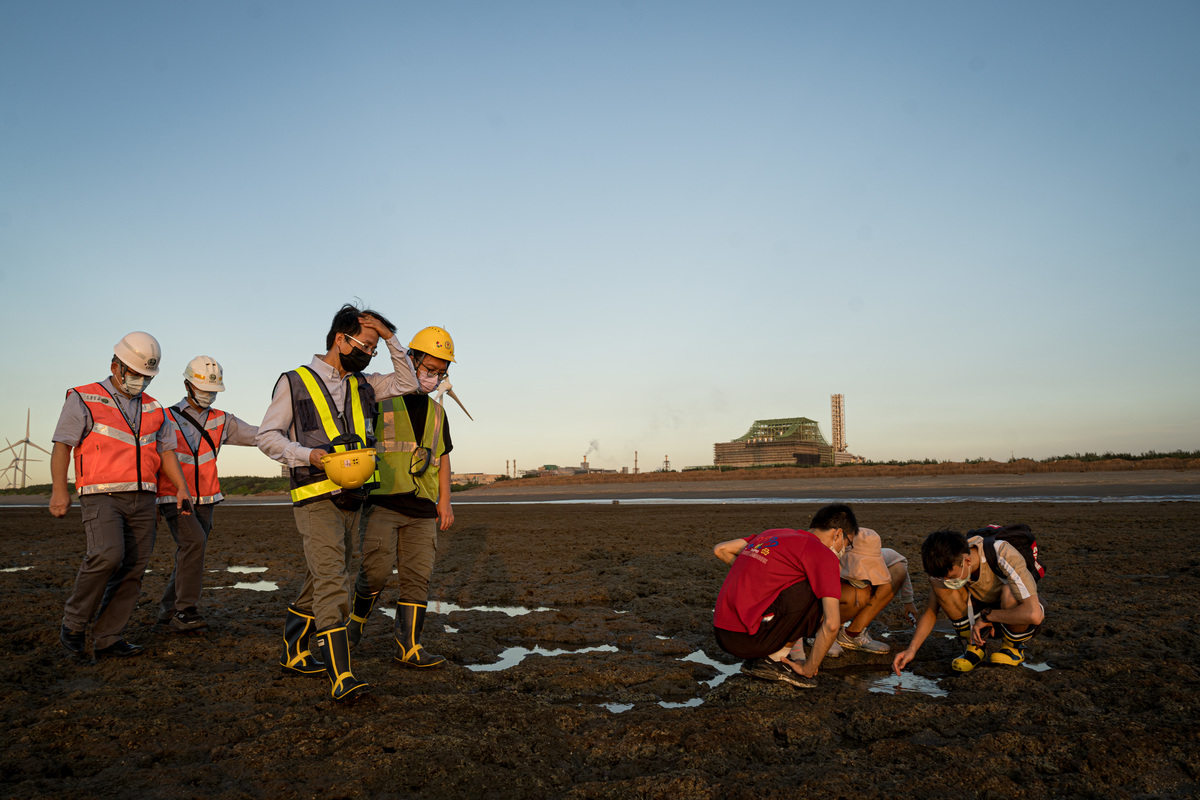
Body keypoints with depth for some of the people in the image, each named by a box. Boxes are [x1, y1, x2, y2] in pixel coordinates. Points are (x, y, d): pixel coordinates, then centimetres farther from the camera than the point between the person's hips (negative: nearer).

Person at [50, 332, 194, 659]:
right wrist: (59, 489, -14)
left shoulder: (153, 409, 17)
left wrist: (182, 488, 5)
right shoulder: (84, 400, 2)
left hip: (142, 500, 5)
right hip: (101, 496, -5)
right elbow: (62, 446, -3)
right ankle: (74, 623, -5)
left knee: (132, 569, 1)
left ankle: (107, 638, 9)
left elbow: (166, 451, 18)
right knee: (107, 555, -24)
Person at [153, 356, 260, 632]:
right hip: (173, 498, -4)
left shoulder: (221, 421, 7)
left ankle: (168, 615, 17)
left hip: (204, 501, 4)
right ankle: (185, 610, -18)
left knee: (189, 557, 4)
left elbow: (258, 434, -1)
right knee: (194, 541, -24)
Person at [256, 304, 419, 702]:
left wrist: (390, 337, 4)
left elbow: (407, 382, 13)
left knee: (319, 584, 15)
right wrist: (309, 454, -18)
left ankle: (294, 654, 31)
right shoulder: (295, 383, -1)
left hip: (350, 500, 7)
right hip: (316, 500, -6)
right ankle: (342, 676, -17)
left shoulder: (361, 386, 15)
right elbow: (267, 436, -1)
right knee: (332, 584, -15)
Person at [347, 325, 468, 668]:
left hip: (422, 510, 5)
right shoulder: (379, 399, 2)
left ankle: (409, 647, 5)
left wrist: (445, 502, 11)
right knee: (376, 570, -13)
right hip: (382, 502, -4)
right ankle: (357, 616, 17)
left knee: (417, 577, -1)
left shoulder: (436, 412, 18)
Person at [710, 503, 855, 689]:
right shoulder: (823, 554, -5)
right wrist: (809, 669, -2)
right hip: (747, 640, -8)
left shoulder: (774, 533, 17)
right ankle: (772, 660, 0)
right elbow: (831, 624, -13)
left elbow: (720, 549, 24)